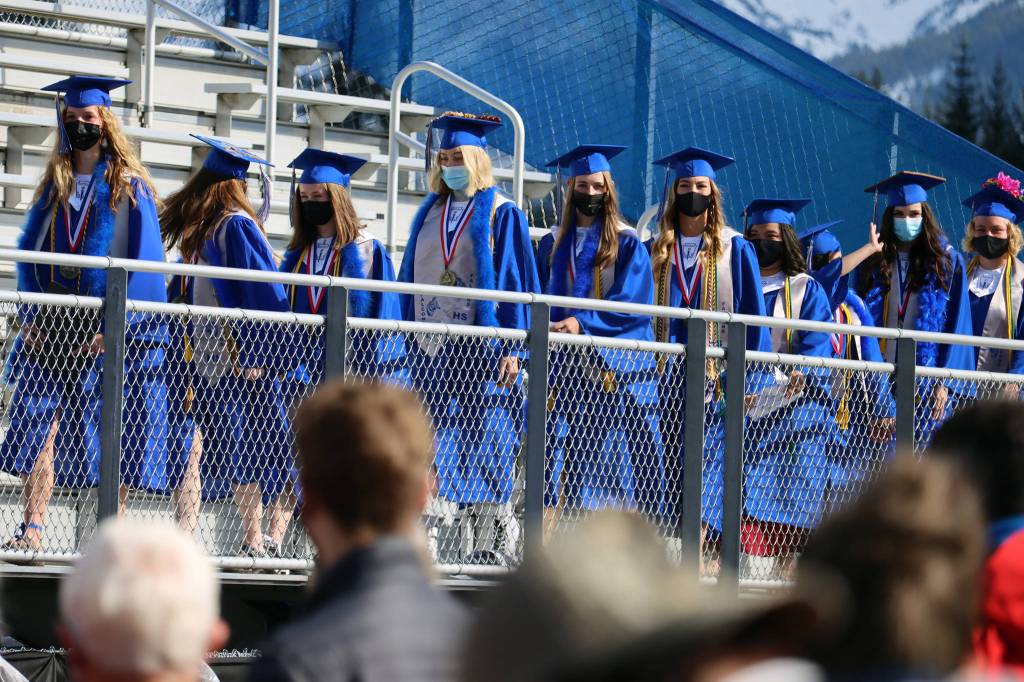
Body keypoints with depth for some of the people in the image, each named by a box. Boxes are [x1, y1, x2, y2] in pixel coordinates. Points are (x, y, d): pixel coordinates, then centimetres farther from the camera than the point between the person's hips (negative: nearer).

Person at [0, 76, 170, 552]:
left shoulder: (130, 187, 1)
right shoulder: (53, 184, 15)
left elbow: (145, 263, -6)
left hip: (112, 331, -4)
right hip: (52, 328, 4)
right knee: (39, 423, -7)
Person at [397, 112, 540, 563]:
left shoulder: (501, 214, 1)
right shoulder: (429, 215, 16)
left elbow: (517, 283, -4)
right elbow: (411, 280, 18)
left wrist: (511, 347, -12)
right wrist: (413, 347, 11)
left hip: (481, 347, -5)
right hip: (434, 349, 5)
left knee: (484, 442, -7)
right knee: (449, 444, 2)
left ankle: (495, 540, -5)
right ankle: (468, 541, 4)